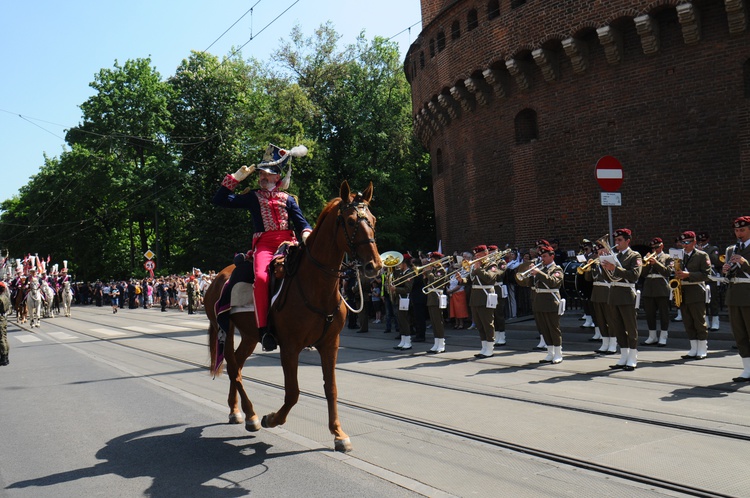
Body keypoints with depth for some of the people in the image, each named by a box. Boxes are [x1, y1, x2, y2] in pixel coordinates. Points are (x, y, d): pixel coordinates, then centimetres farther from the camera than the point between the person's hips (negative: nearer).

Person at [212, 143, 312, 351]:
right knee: (261, 276, -33)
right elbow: (219, 200, 17)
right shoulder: (252, 197, 20)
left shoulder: (288, 199, 22)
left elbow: (301, 222, 14)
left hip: (288, 242, 1)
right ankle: (263, 328, -29)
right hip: (264, 244, -1)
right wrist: (236, 177, 15)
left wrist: (306, 234, -9)